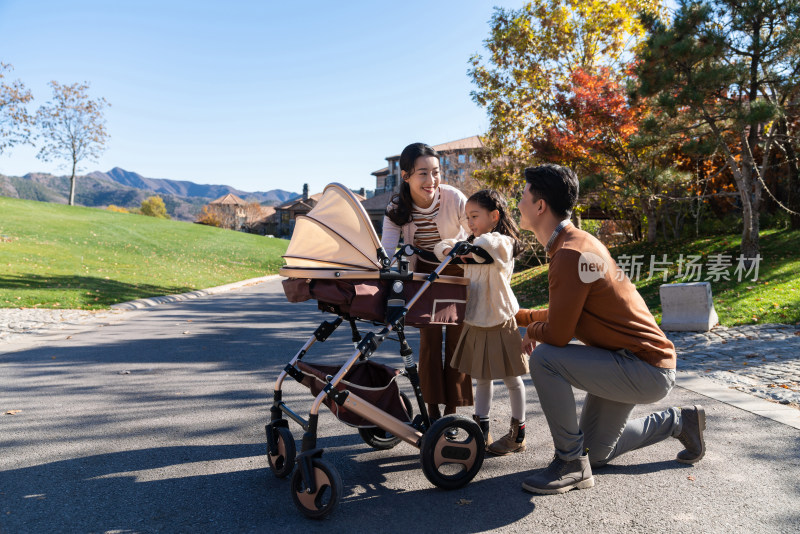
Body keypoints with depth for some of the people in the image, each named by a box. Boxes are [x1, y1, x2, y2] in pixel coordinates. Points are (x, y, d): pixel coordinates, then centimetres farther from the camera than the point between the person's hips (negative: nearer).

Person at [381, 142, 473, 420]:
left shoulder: (454, 198, -24)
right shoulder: (396, 208, -16)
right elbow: (386, 250, -21)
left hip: (457, 270, -2)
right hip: (425, 271, 2)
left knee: (457, 336, 0)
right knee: (429, 336, 1)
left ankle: (452, 409, 12)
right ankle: (432, 409, 11)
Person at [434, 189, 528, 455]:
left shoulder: (503, 243, -16)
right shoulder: (472, 246, 12)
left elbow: (486, 243, -40)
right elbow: (442, 246, 11)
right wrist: (448, 250, -10)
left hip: (500, 323, -8)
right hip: (475, 323, 8)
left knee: (512, 379, 7)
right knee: (482, 378, 15)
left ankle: (518, 434, 21)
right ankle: (481, 431, 26)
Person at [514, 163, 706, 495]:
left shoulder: (570, 254, -27)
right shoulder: (577, 243, 5)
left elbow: (558, 335, -26)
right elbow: (565, 314, 14)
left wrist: (532, 332, -5)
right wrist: (519, 315, 15)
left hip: (646, 370, -10)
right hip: (629, 360, 10)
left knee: (544, 358, -27)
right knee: (596, 453, 19)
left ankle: (572, 464, -11)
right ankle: (677, 422, 33)